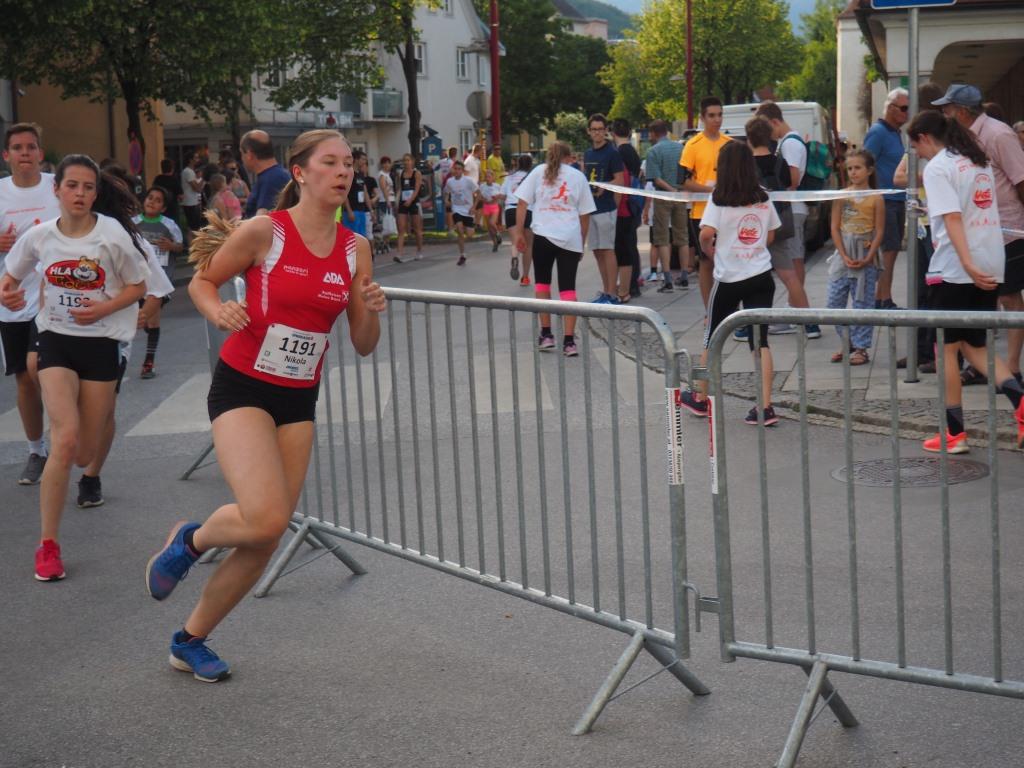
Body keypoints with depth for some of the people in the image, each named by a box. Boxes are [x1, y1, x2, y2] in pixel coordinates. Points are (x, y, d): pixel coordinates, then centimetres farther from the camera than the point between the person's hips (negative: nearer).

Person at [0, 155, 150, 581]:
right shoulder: (39, 236, -4)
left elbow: (137, 286, 1)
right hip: (57, 341, 0)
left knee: (84, 454, 5)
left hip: (100, 344, 0)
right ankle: (48, 546, -9)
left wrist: (103, 309, -17)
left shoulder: (113, 235, -10)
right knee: (65, 440, -20)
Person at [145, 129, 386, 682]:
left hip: (299, 400, 5)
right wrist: (219, 312, -19)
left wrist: (372, 312, -14)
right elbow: (200, 282, 2)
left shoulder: (355, 249, 3)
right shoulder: (264, 231, -11)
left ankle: (190, 641, 24)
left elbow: (363, 346, 7)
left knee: (265, 542, 4)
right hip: (242, 388, -5)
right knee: (266, 519, -24)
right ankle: (191, 540, 11)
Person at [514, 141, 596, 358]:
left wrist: (519, 232, 7)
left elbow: (522, 203, 3)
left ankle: (546, 334, 14)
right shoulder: (578, 177, 13)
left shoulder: (539, 171, 10)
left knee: (542, 282, 16)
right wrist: (582, 243, 20)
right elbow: (585, 215, 12)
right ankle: (569, 341, -1)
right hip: (571, 238, 1)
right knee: (568, 288, 4)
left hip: (543, 235, -1)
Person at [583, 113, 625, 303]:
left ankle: (612, 294, -4)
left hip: (606, 207, -7)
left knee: (607, 250, -7)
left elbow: (620, 181, -10)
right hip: (590, 207, 7)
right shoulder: (587, 154, 15)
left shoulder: (612, 153, -6)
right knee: (597, 251, 10)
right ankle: (605, 291, 18)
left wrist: (603, 186, -26)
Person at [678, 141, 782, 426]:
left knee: (712, 337, 13)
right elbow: (770, 237, 10)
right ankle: (766, 407, -3)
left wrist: (709, 251, 1)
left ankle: (700, 398, 26)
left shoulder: (719, 199, -9)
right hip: (761, 275, 3)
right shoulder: (763, 198, 4)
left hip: (728, 277, -3)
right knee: (760, 340, 3)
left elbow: (706, 234, -18)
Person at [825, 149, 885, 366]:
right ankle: (847, 343, 17)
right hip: (843, 255, 3)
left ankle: (860, 347, 10)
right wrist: (844, 256, -8)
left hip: (865, 257, -3)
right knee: (834, 303, 2)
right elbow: (835, 228, 1)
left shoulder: (876, 199, -3)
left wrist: (868, 258, -13)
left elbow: (880, 231, -4)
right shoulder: (841, 196, 3)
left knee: (862, 304, 2)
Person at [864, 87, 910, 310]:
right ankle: (885, 301, -7)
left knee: (891, 251, 10)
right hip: (884, 200, -9)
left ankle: (879, 299, 15)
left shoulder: (895, 133, 17)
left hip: (897, 201, 9)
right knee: (889, 250, -10)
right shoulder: (878, 132, -11)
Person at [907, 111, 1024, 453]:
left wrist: (968, 265, -27)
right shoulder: (978, 162, 16)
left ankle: (954, 433, 8)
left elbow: (952, 218, -19)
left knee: (947, 348, 5)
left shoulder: (938, 168, -9)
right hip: (991, 266, 7)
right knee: (974, 345, 15)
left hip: (954, 270, -7)